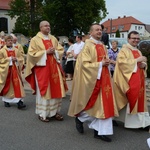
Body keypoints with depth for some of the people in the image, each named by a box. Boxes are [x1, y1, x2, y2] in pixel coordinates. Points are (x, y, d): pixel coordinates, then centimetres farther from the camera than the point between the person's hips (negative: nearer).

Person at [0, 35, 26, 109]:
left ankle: (19, 101, -9)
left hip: (15, 70, 2)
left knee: (17, 85, -7)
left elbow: (21, 59, 9)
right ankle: (6, 101, 25)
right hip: (6, 70, -2)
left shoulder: (16, 50, 8)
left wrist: (16, 59, -11)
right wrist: (9, 59, -14)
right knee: (7, 86, 7)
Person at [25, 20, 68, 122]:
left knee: (56, 90, 4)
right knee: (43, 90, -2)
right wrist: (46, 52, -15)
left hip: (54, 67, 5)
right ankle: (42, 113, 9)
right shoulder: (35, 40, -1)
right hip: (42, 68, -5)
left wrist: (54, 51, -7)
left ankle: (55, 112, 17)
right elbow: (32, 54, -9)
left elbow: (61, 50, 14)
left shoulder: (53, 39, 14)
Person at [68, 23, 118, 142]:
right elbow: (84, 64, -17)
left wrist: (106, 62, 0)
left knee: (103, 103, 3)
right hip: (92, 78, -7)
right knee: (94, 103, 0)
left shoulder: (102, 46, 13)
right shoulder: (87, 46, -10)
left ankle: (100, 131, 10)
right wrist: (100, 64, -17)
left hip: (103, 78, 7)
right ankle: (79, 117, 29)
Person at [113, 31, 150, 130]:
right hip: (129, 80, -8)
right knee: (130, 99, -7)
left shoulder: (138, 51, 18)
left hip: (138, 80, 8)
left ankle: (141, 122, 13)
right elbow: (121, 62, -21)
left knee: (139, 100, 7)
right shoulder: (124, 50, -6)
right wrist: (137, 60, -22)